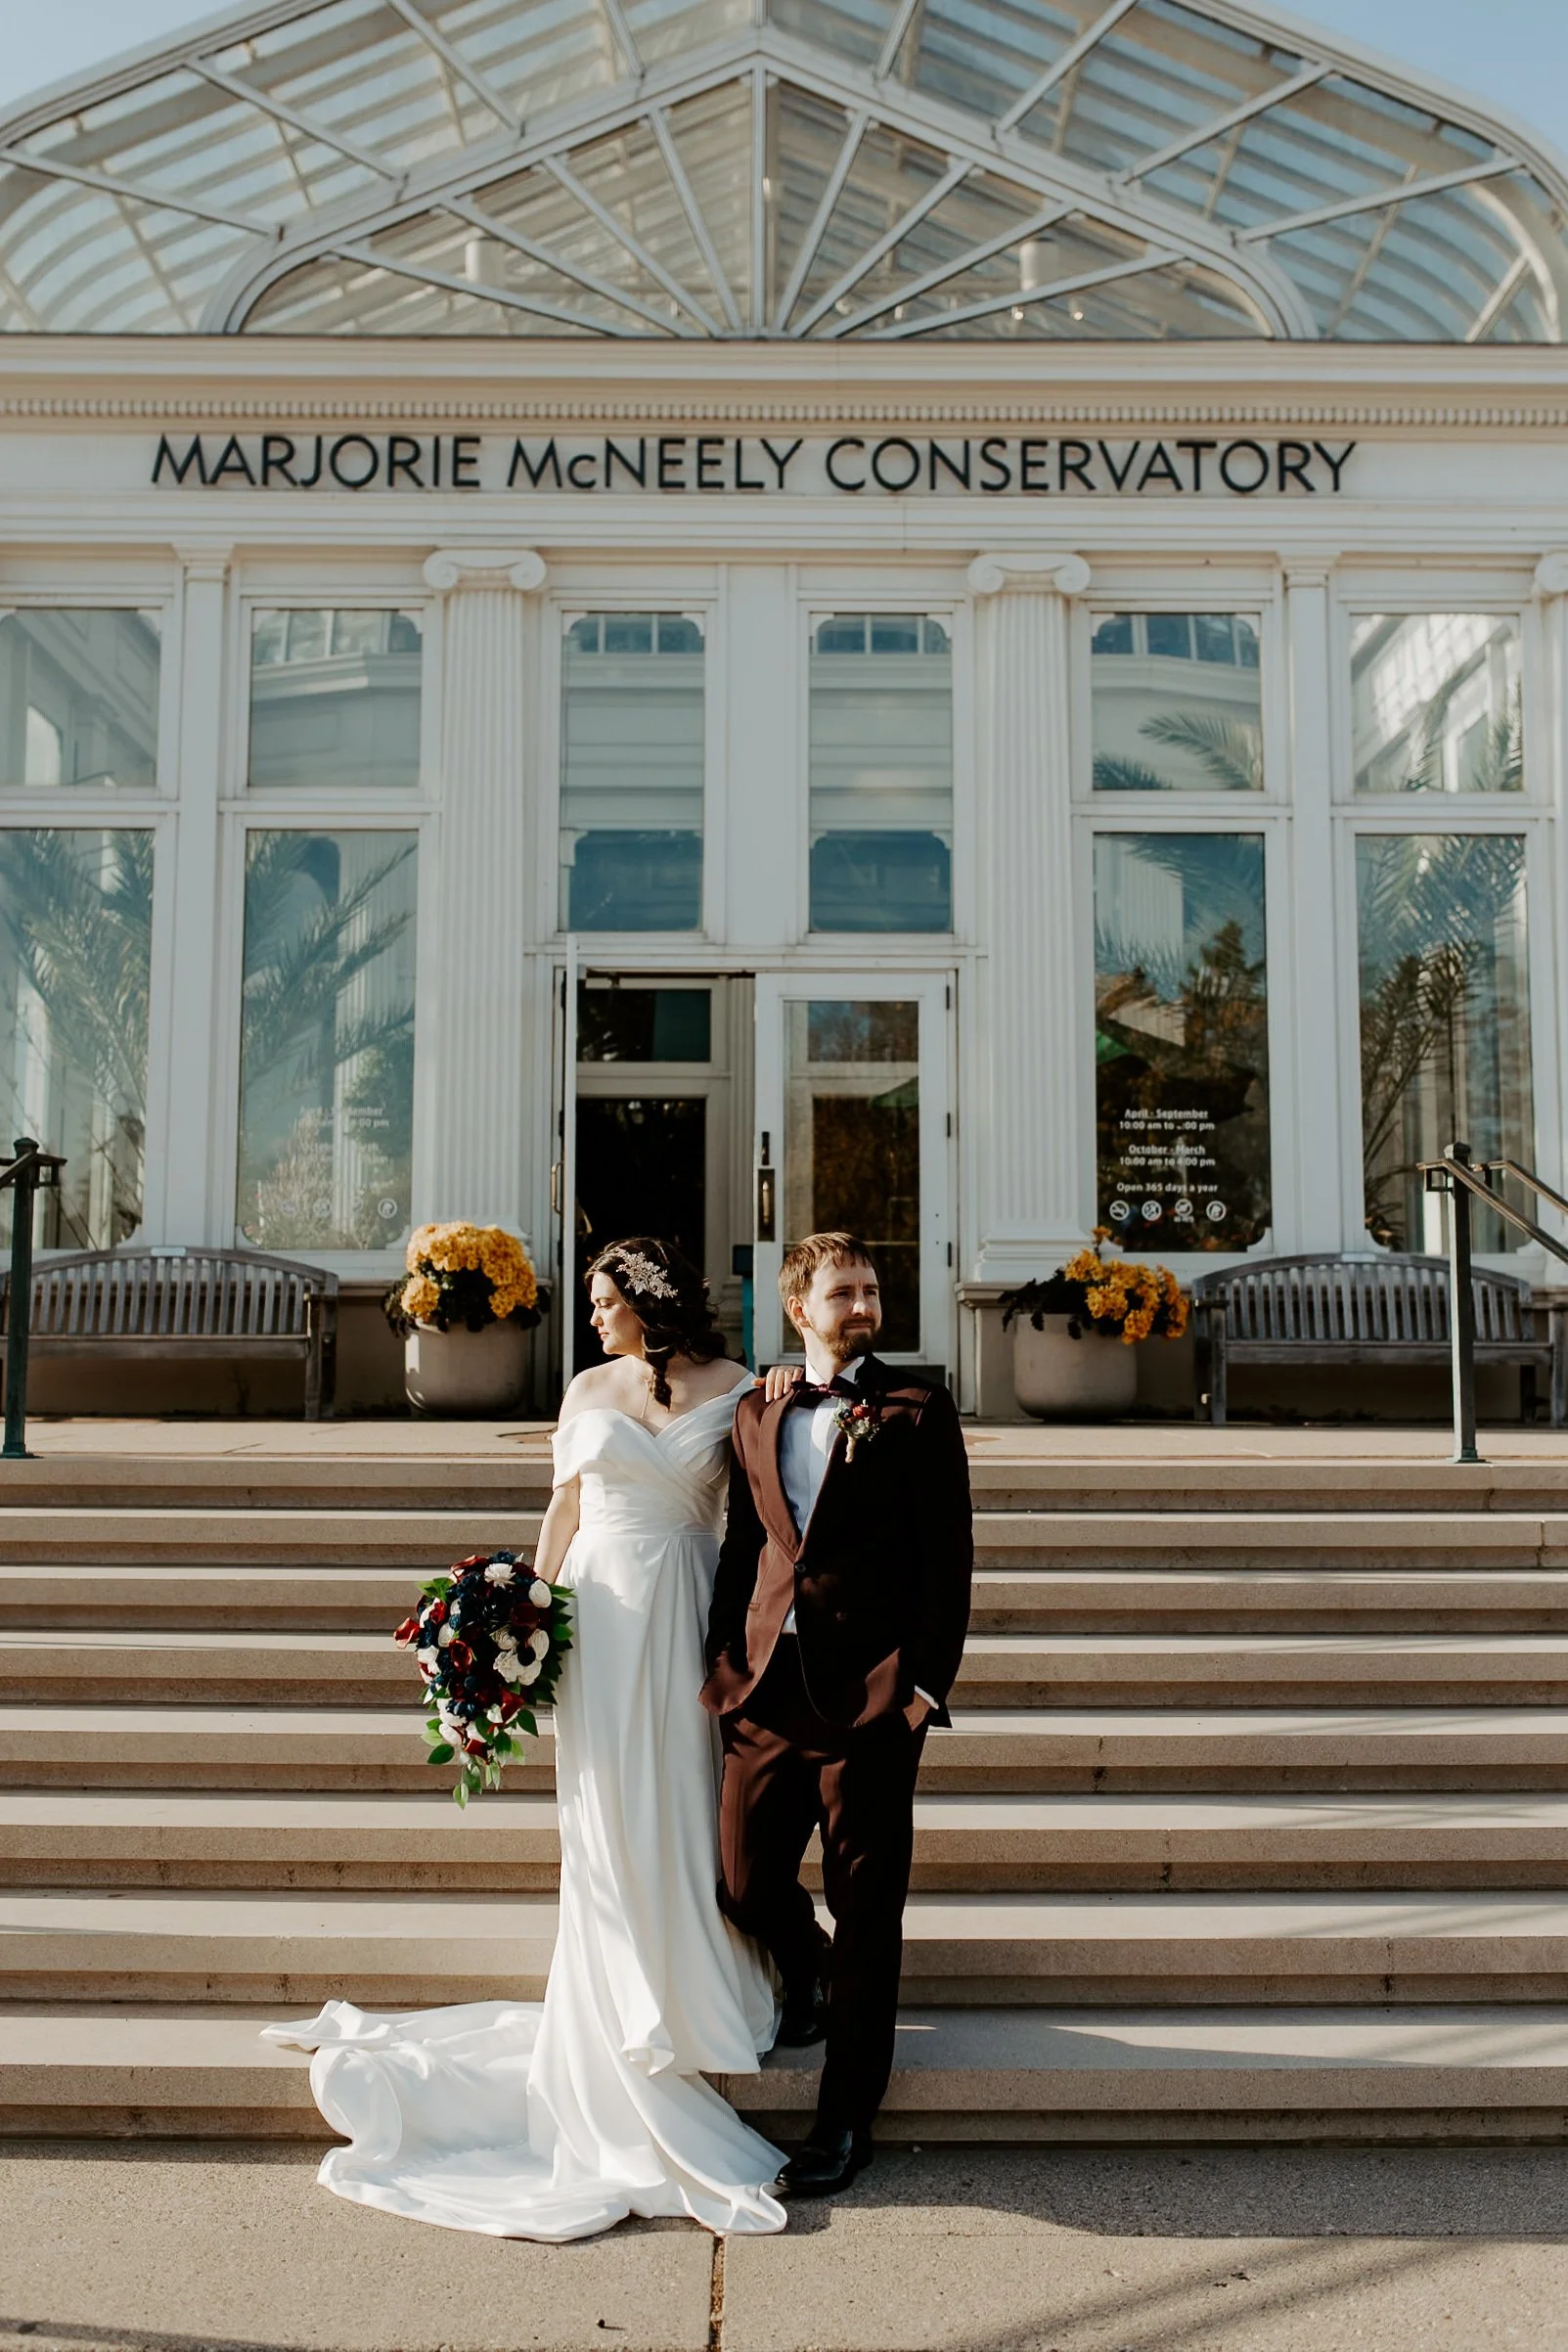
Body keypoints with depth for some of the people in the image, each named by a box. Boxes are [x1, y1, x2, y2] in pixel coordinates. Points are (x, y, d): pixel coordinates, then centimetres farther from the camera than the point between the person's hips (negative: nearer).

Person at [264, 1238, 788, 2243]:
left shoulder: (735, 1388, 0)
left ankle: (697, 2000, 22)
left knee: (687, 1810, 4)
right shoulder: (589, 1389, 8)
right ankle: (621, 2026, 18)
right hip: (601, 1611, 2)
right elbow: (566, 1506, 11)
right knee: (606, 1821, 6)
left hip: (692, 1612, -2)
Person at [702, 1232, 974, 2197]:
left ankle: (847, 2117, 18)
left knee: (866, 1907, 4)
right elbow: (742, 1544, 15)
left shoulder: (917, 1411, -1)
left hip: (870, 1692, -4)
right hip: (768, 1683, 4)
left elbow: (949, 1555, -4)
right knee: (747, 1882, 10)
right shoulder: (756, 1413, 12)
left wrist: (929, 1681, -10)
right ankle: (809, 1979, 44)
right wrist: (724, 1655, 8)